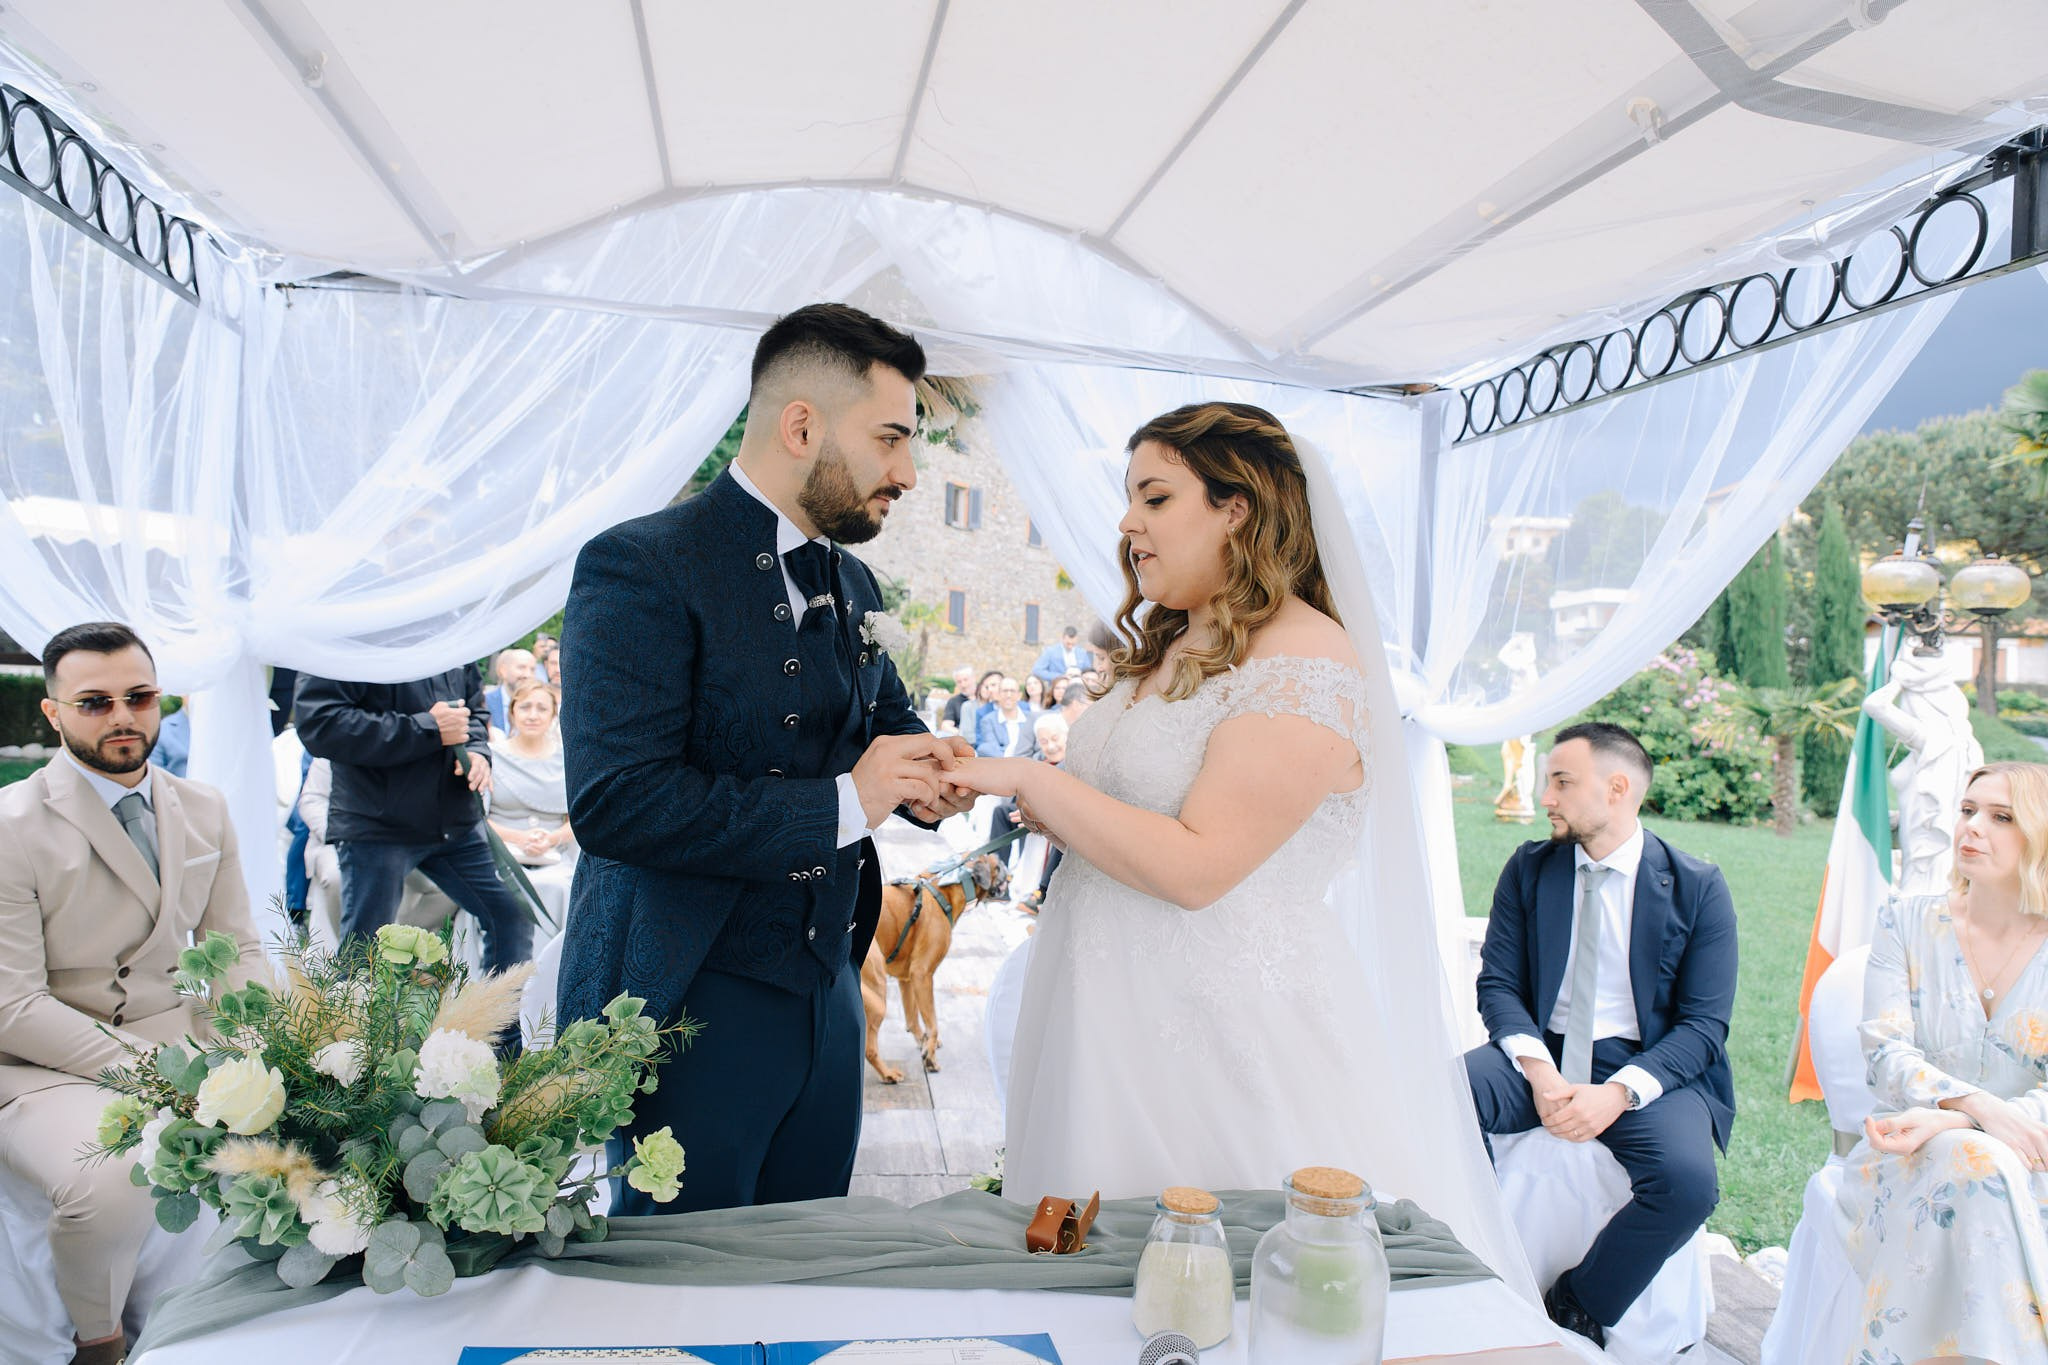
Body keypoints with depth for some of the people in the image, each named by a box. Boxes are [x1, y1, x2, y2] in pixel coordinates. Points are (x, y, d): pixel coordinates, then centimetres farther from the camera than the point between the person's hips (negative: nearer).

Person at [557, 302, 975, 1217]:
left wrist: (923, 775, -1)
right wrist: (842, 801, -22)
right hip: (691, 1005, -7)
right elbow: (613, 800, -24)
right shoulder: (641, 567, -15)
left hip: (827, 997, 7)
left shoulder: (853, 585, 10)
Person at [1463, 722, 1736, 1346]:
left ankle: (1576, 1311, -4)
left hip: (1646, 1066, -1)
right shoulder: (1528, 869, 5)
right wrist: (1536, 1068, -17)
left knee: (1687, 1181, -31)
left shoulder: (1697, 886, -3)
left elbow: (1705, 1024, -6)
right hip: (1541, 1053, 2)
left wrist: (1619, 1092, -21)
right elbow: (1497, 984, 2)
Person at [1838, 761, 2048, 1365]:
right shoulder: (1907, 921, 3)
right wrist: (1978, 1105, -26)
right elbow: (1886, 1053, -6)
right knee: (1976, 1165, -34)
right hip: (1910, 1158, 0)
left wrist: (1946, 1120, -24)